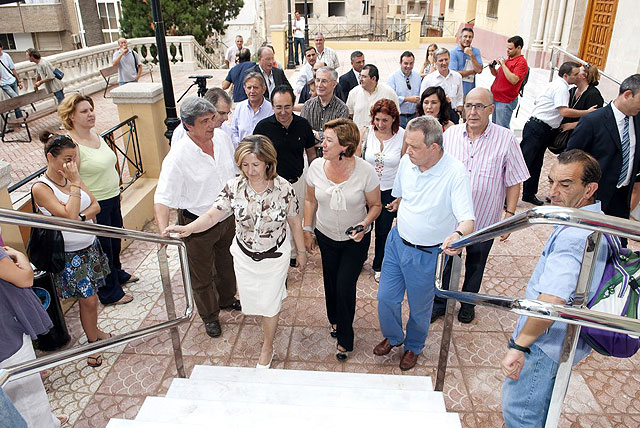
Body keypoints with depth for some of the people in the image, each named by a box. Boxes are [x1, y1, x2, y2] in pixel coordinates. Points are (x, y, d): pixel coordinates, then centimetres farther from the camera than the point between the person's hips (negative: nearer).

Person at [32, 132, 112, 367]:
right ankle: (93, 343, 18)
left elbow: (95, 205, 0)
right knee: (88, 299, 0)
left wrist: (82, 216, -19)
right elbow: (69, 215, -28)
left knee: (90, 295, 18)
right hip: (69, 255, -6)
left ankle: (93, 328, 39)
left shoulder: (71, 178, 2)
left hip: (90, 246, 6)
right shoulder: (40, 188, -19)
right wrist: (75, 184, -26)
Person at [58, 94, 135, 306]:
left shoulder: (95, 134, 5)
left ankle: (118, 274, 49)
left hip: (112, 197, 8)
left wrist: (116, 192, 21)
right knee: (103, 247, 8)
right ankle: (110, 293, 26)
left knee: (115, 241, 25)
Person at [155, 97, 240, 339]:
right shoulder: (178, 156, -26)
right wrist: (163, 230, -43)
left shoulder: (222, 138, -8)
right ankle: (210, 316, 40)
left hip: (227, 217, 6)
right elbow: (163, 198, -28)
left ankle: (226, 299, 55)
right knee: (202, 275, 15)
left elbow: (235, 171, 10)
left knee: (227, 264, 27)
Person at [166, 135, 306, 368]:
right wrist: (187, 228, -40)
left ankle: (267, 347, 33)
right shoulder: (234, 187, -16)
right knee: (250, 297, 18)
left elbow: (294, 222, -8)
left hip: (275, 255, -2)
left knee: (269, 302, 9)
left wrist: (301, 251, 2)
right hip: (244, 254, 3)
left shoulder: (283, 188, -20)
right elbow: (212, 215, -21)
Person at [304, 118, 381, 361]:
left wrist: (364, 224, -24)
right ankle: (335, 320, 47)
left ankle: (345, 339, 20)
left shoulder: (365, 171, -21)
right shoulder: (316, 167, -12)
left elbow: (375, 205, -7)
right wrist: (307, 230, 5)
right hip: (326, 236, 3)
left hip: (355, 240, -3)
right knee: (330, 282, 17)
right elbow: (310, 200, 4)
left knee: (345, 286, -2)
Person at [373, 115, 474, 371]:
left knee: (419, 307, 16)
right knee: (386, 297, 14)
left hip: (427, 254, -4)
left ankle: (414, 346, 47)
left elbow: (467, 219, -32)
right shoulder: (407, 161, -9)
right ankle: (393, 337, 46)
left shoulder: (456, 173, -25)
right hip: (397, 241, 5)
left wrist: (458, 234, -52)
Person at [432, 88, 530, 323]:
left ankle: (468, 303, 44)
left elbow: (513, 182, -6)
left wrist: (509, 215, -9)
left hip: (484, 220, -1)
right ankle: (440, 303, 37)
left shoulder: (506, 139, -12)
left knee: (475, 264, 20)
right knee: (445, 262, 15)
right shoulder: (450, 134, -6)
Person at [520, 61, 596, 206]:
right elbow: (564, 111, -20)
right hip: (537, 128, -11)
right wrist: (587, 112, -13)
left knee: (536, 164, 13)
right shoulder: (561, 87, -12)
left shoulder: (555, 84, 19)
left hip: (544, 131, 11)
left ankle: (529, 194, 21)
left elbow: (537, 101, 26)